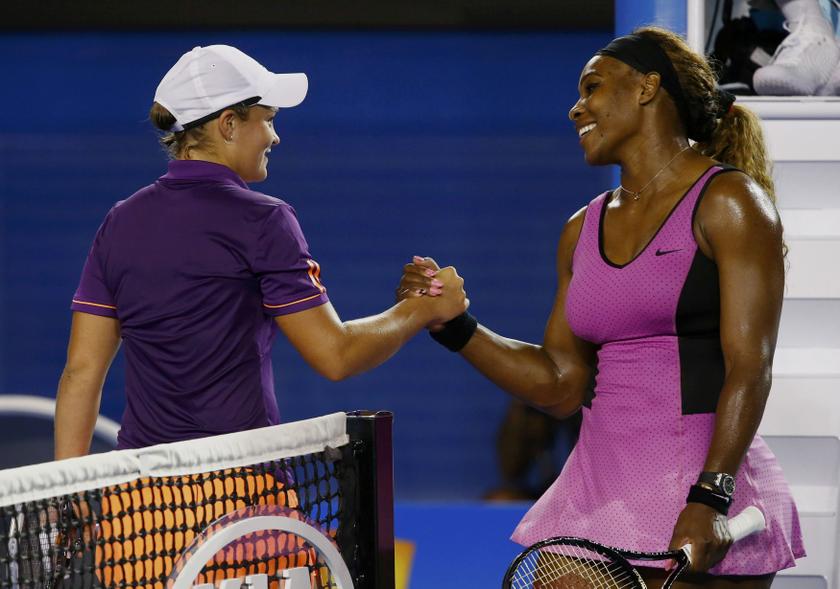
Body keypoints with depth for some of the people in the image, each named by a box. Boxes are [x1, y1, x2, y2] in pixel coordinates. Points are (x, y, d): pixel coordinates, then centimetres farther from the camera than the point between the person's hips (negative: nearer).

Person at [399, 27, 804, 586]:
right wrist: (454, 325, 6)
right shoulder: (583, 229, 16)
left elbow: (749, 369, -12)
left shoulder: (729, 202, -4)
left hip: (702, 498, -6)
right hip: (595, 492, 6)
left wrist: (708, 499, -22)